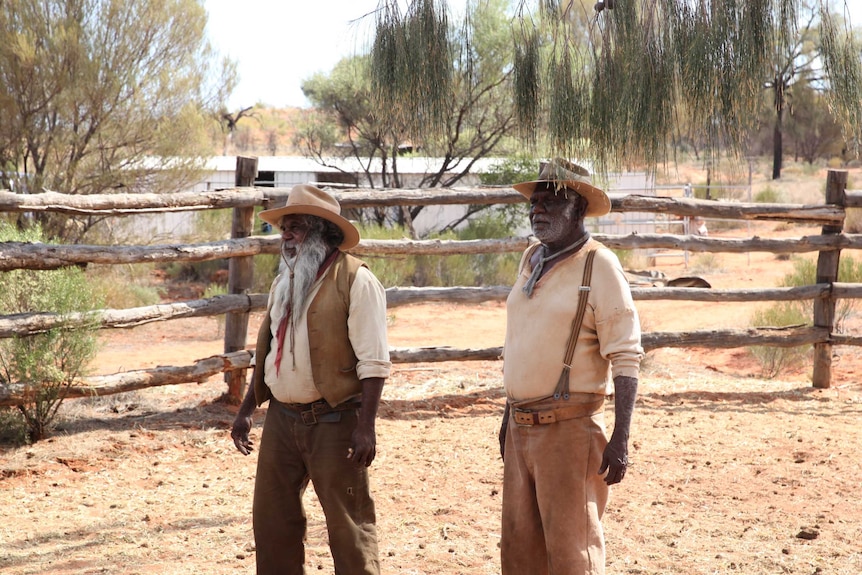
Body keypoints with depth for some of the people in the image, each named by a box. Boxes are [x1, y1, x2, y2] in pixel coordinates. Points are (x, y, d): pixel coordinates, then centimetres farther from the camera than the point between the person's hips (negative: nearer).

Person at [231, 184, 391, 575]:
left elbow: (373, 362, -15)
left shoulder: (354, 280, -10)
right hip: (282, 419, 7)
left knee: (349, 523, -1)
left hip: (334, 421, -7)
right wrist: (246, 410, 17)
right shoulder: (283, 282, 14)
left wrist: (366, 425, -21)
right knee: (271, 518, 12)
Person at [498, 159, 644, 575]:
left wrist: (620, 439, -19)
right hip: (521, 427, 8)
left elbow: (625, 358, -14)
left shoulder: (599, 266, -11)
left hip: (569, 428, -7)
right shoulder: (531, 258, 12)